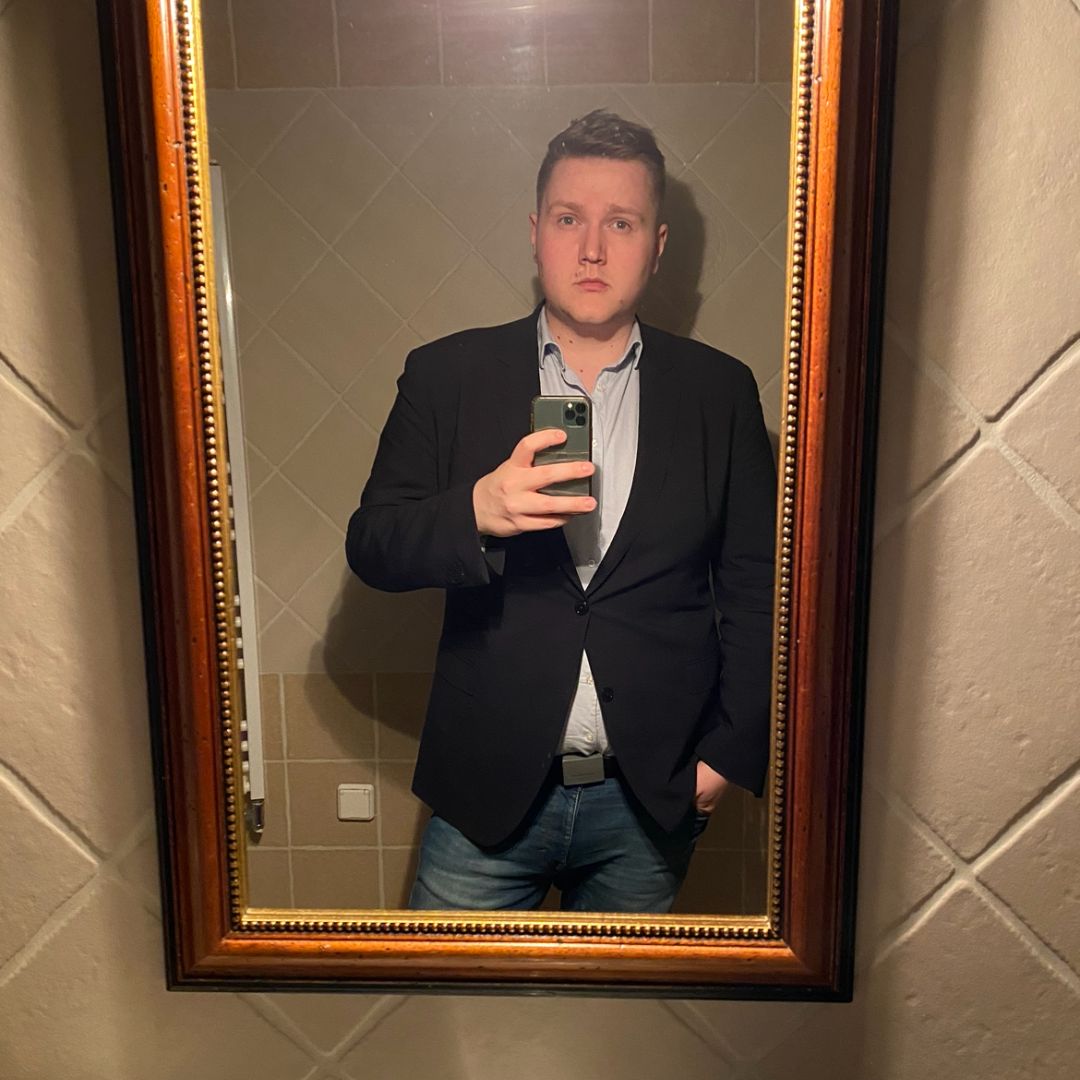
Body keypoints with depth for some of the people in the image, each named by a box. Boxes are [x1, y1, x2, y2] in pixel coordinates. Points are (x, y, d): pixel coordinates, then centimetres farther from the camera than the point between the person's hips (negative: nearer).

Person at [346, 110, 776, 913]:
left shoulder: (719, 391, 0)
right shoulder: (448, 375, -2)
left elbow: (756, 589, 3)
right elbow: (371, 546, -5)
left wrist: (730, 752, -2)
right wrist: (478, 513, -25)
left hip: (654, 800, 2)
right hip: (488, 790, -1)